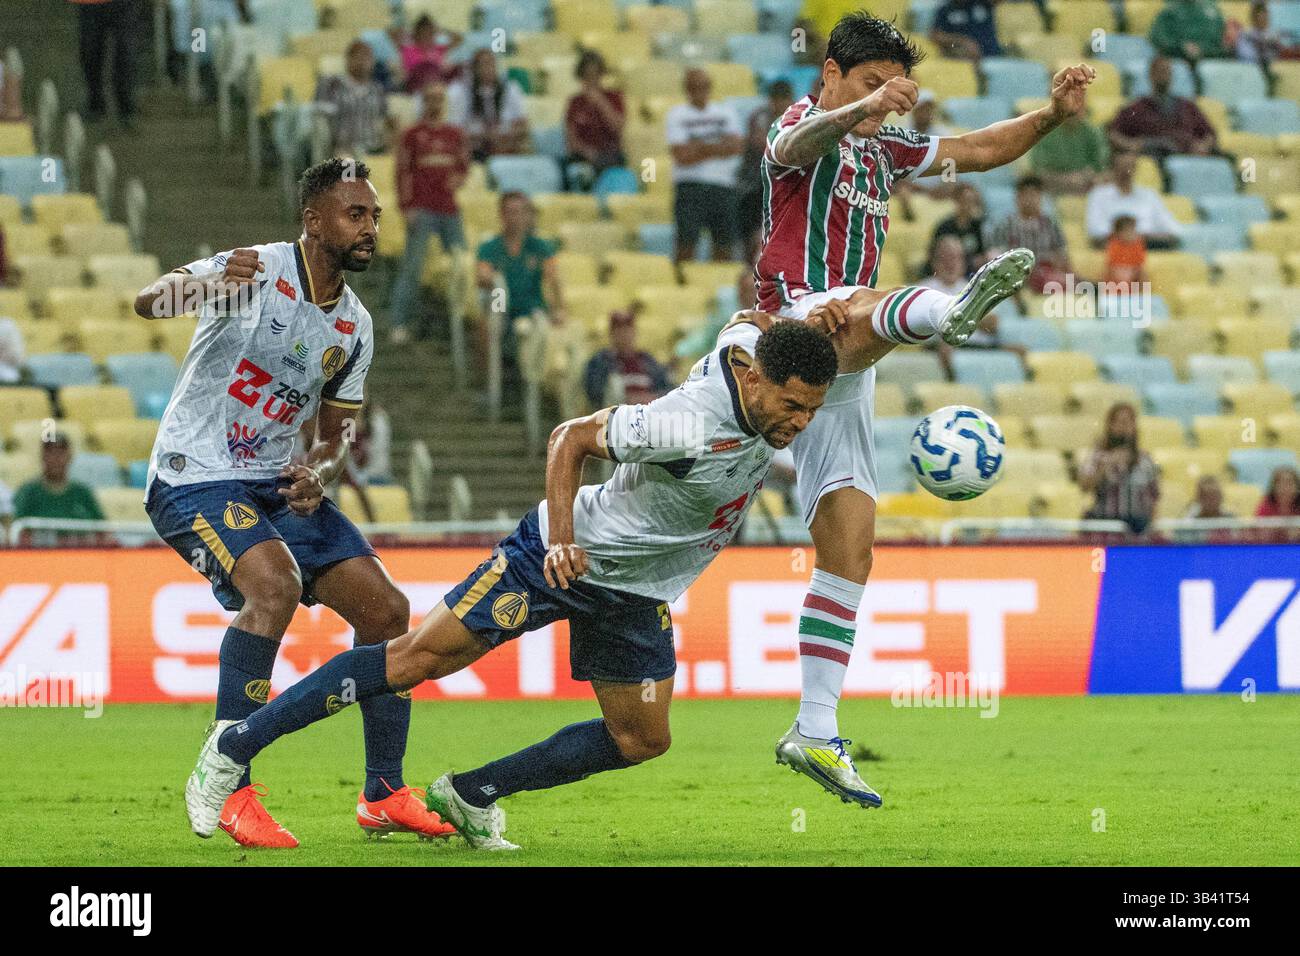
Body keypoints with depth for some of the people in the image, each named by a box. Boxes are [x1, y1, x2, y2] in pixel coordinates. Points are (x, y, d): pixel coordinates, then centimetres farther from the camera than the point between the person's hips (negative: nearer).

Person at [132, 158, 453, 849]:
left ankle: (385, 797, 14)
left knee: (387, 609, 1)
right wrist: (208, 287, -54)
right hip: (196, 478, -8)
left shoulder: (354, 327, 7)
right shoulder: (255, 271, -15)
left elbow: (337, 431, 15)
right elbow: (147, 302, -30)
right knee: (276, 584, -31)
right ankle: (230, 791, -25)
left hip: (278, 483, 8)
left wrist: (321, 471, -10)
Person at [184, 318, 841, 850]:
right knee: (421, 655, -10)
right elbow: (571, 437, -22)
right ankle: (234, 746, -1)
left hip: (637, 597, 8)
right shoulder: (691, 424, -33)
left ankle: (471, 796, 17)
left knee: (640, 741, 4)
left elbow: (741, 328, 12)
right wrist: (562, 537, -29)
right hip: (568, 557, -8)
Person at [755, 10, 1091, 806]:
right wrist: (857, 111, -47)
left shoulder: (883, 151, 24)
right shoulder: (805, 128, 0)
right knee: (863, 312, -40)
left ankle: (815, 732, 2)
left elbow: (978, 150, 24)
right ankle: (954, 311, -78)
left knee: (850, 543, 2)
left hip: (841, 376, 8)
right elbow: (801, 141, -25)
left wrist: (1052, 115, 6)